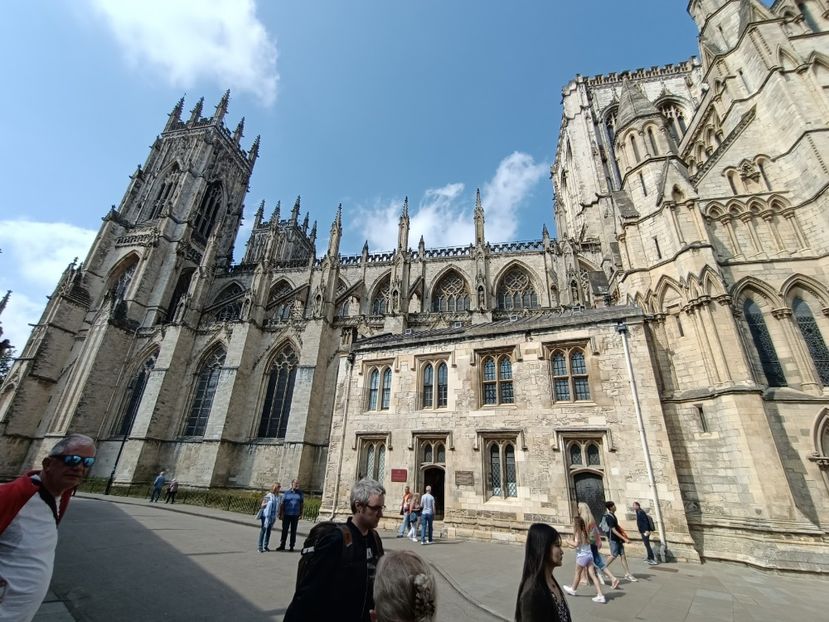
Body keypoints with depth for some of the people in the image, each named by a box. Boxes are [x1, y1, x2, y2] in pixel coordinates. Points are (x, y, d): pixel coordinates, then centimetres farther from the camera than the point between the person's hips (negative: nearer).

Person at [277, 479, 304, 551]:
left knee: (293, 531, 7)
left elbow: (302, 504, 8)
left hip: (295, 515, 1)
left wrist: (301, 514, 4)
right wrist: (280, 514, -3)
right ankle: (282, 545, 20)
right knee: (284, 530, 6)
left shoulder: (300, 493, 4)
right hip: (287, 515, -1)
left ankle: (292, 546, 17)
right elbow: (282, 504, 2)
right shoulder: (287, 493, 0)